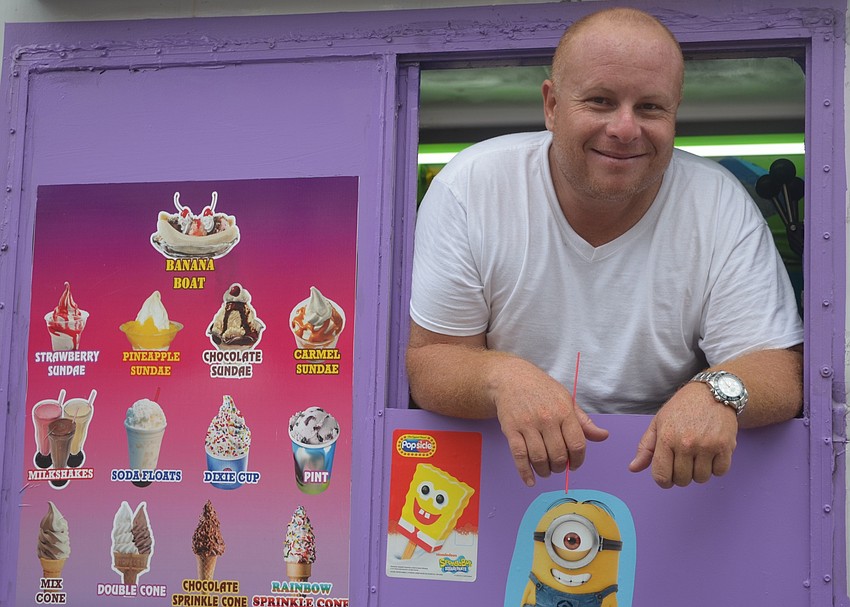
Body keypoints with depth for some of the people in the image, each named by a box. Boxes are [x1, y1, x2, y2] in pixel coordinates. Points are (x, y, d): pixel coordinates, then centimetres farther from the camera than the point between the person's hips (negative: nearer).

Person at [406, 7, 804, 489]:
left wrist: (718, 392, -37)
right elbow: (430, 361, -8)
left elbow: (784, 374, -13)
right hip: (503, 476, 1)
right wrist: (501, 376, -32)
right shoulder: (469, 189, -9)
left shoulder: (722, 207, -10)